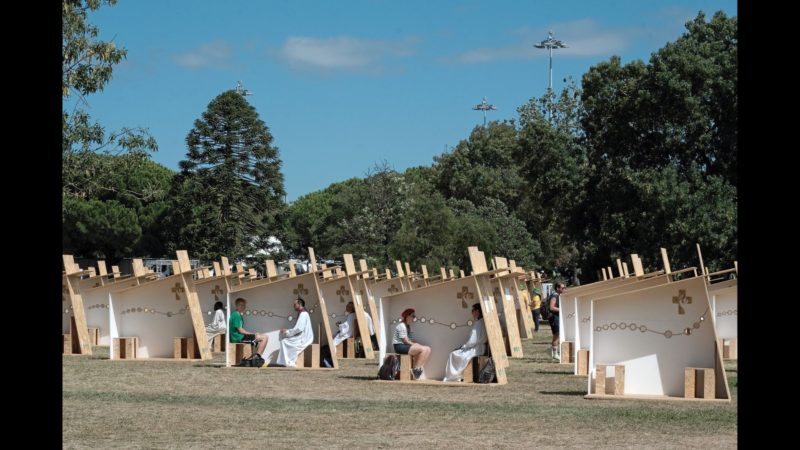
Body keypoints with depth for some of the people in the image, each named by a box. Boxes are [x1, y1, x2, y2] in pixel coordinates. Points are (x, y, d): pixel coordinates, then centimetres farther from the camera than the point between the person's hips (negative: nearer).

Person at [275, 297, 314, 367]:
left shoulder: (303, 314, -14)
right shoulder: (302, 314, 19)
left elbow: (299, 329, -22)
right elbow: (298, 328, 21)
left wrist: (287, 332, -11)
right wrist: (287, 331, 8)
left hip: (304, 339, -10)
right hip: (302, 337, 10)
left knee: (285, 342, -15)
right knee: (284, 339, 9)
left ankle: (290, 363, -13)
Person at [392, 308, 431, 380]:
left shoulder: (408, 326, 19)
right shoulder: (401, 326, -13)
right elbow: (405, 341, -17)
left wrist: (415, 344, -2)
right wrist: (415, 344, -9)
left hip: (407, 345, 10)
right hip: (400, 346, -10)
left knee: (428, 349, -1)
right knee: (423, 349, -23)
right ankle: (416, 369, -17)